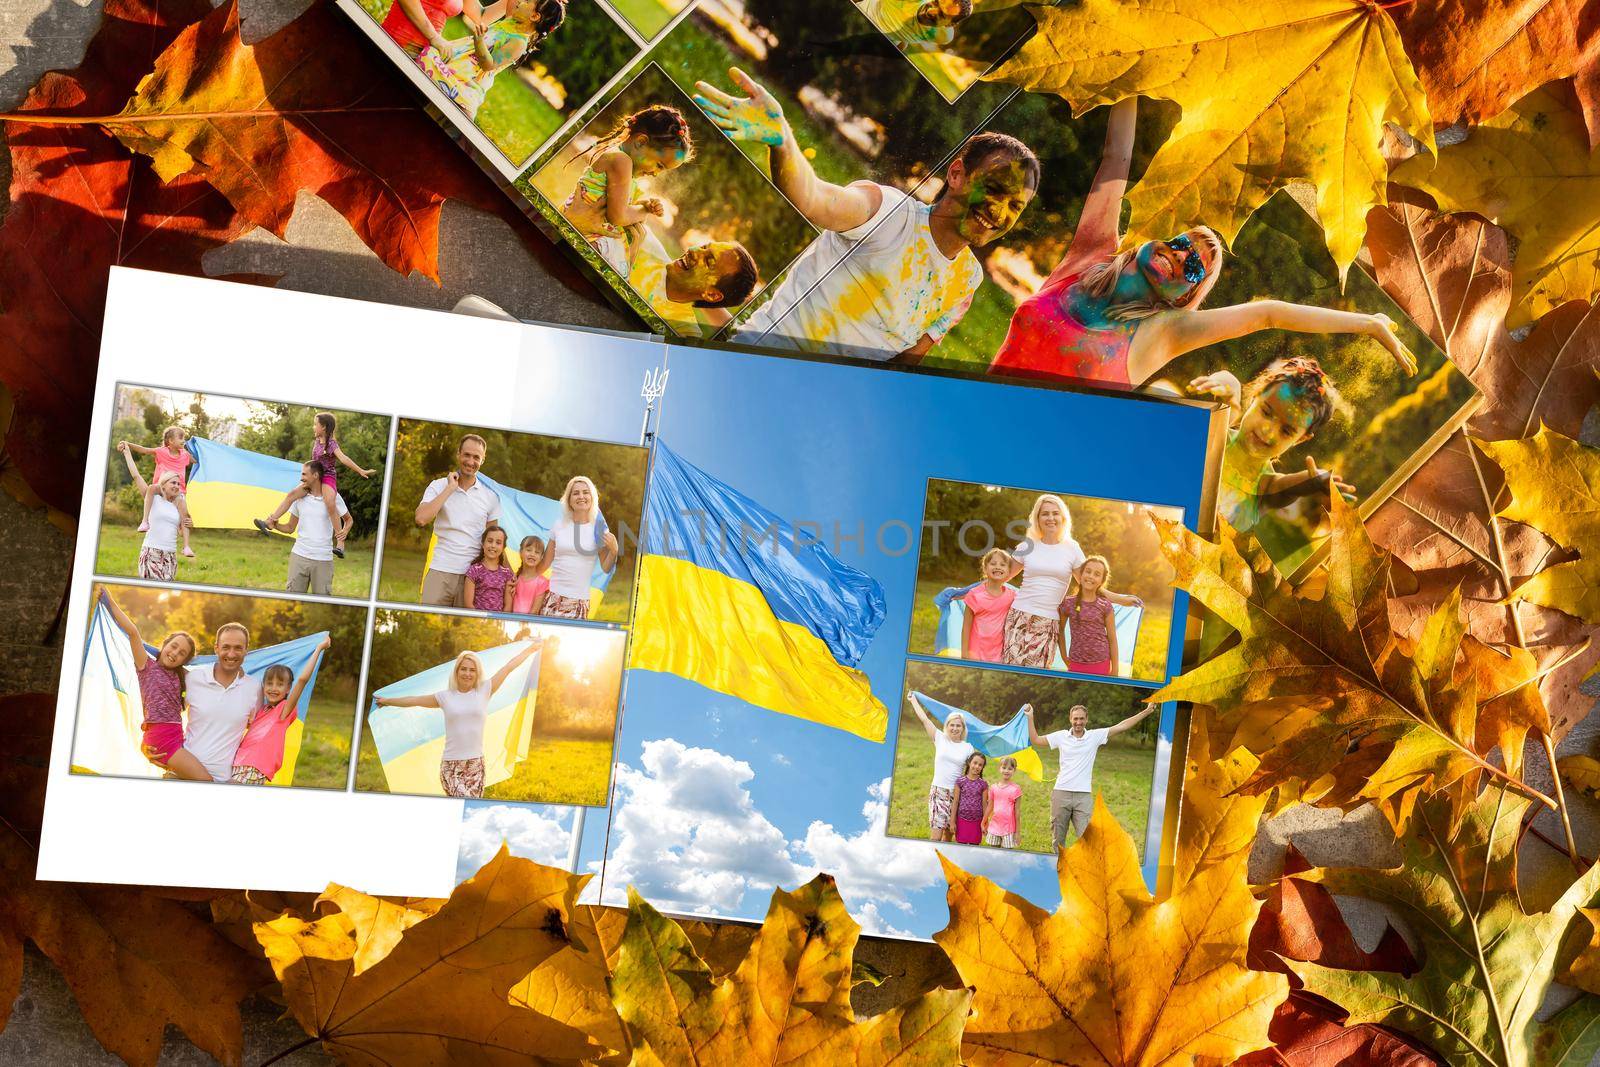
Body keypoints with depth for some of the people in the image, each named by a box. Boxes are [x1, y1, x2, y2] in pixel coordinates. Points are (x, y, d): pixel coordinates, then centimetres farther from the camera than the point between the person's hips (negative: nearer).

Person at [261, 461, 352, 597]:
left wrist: (345, 531, -7)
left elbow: (348, 519, 14)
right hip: (299, 556, 2)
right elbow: (290, 528, 13)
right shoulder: (300, 497, 8)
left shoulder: (333, 497, 0)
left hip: (323, 559, -2)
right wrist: (275, 525, -7)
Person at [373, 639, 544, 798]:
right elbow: (414, 700, 17)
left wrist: (531, 648, 10)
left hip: (476, 764, 1)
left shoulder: (484, 691, 4)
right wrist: (387, 701, 28)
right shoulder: (445, 696, 5)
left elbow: (508, 668, 5)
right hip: (451, 765, -1)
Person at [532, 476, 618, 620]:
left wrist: (613, 550, -14)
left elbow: (605, 568, 2)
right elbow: (545, 562, 13)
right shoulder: (560, 525, 7)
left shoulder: (598, 529, 2)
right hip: (553, 596, 2)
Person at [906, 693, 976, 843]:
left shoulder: (968, 748, 6)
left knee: (949, 832, 7)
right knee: (936, 834, -10)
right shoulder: (940, 739, 3)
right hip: (938, 790, -2)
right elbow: (924, 719, 5)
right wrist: (913, 700, 13)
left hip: (956, 793, 2)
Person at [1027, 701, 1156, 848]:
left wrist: (1147, 711, -1)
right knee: (1057, 839, 11)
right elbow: (1035, 740, 8)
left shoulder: (1095, 736, 2)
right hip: (1061, 793, 1)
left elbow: (1122, 726, 1)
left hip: (1084, 796, -1)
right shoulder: (1061, 736, 4)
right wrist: (1030, 718, 1)